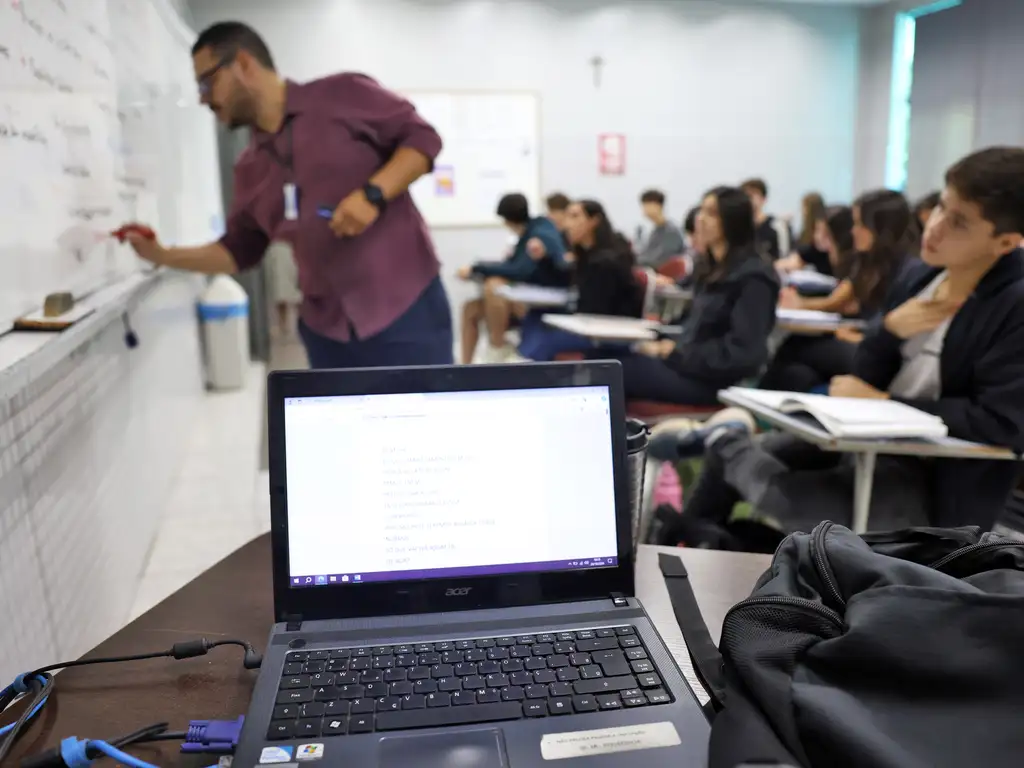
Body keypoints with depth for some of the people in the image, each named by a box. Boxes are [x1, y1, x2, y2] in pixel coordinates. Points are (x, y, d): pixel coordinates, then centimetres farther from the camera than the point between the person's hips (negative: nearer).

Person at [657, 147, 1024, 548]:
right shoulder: (920, 275, 3)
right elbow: (865, 379, 6)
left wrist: (885, 403, -20)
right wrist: (887, 330, -15)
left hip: (930, 478, -7)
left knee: (787, 497, -30)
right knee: (751, 456, 7)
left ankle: (730, 447, -1)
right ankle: (685, 540, 30)